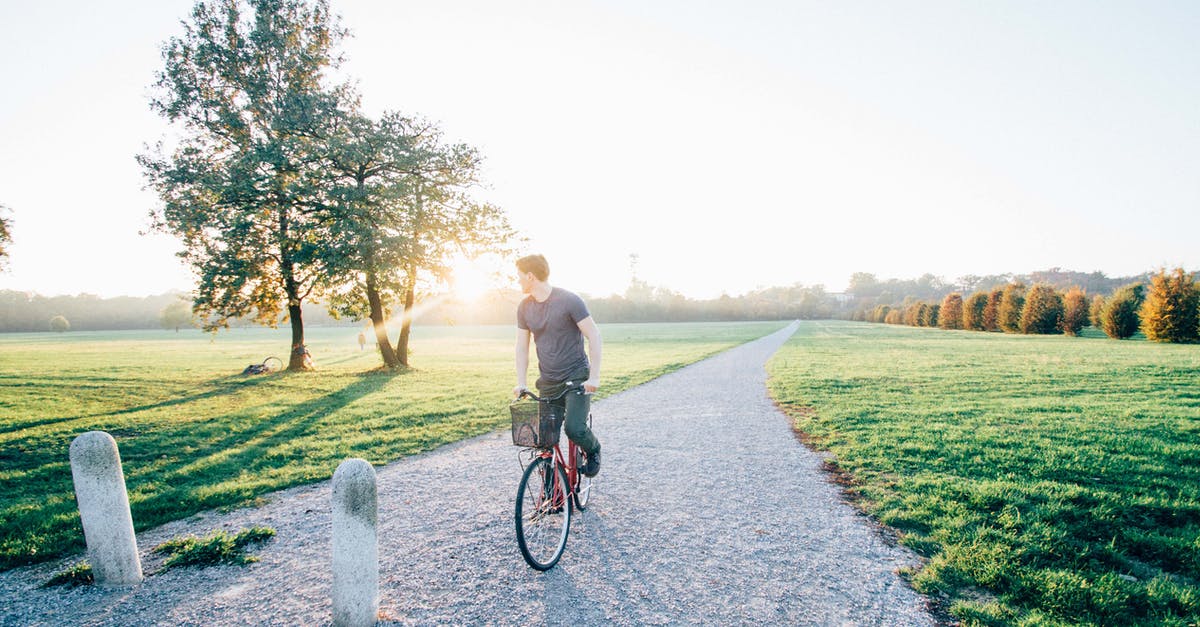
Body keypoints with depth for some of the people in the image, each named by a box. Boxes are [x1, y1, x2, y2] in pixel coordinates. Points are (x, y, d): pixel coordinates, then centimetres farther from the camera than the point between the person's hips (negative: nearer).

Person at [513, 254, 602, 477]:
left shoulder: (569, 300, -13)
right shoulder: (525, 307, 4)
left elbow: (594, 336, -12)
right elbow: (522, 346, 9)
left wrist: (594, 377, -17)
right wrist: (521, 383, 1)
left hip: (577, 377, -5)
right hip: (548, 381, 5)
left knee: (574, 429, -19)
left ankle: (593, 450, 15)